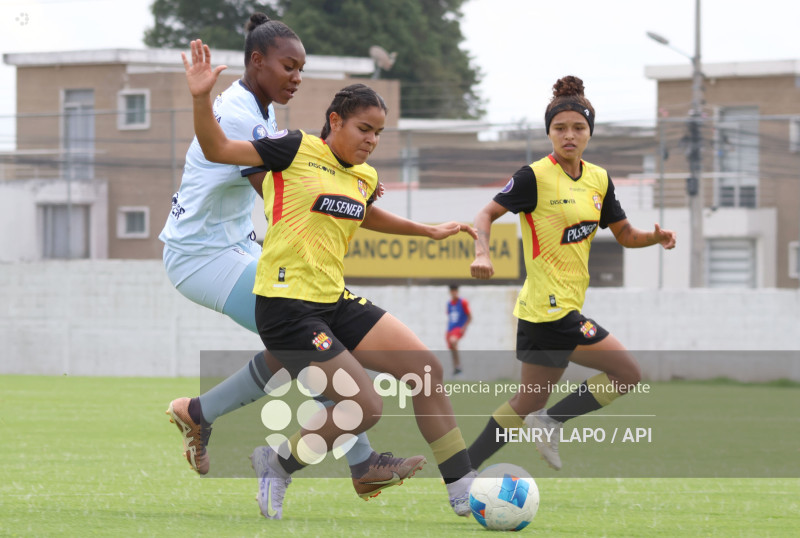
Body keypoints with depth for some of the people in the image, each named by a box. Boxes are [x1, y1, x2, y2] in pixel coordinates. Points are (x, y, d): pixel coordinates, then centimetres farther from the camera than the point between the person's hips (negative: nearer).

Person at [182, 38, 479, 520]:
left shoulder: (366, 178, 13)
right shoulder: (297, 150, -8)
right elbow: (218, 149, -10)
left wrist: (429, 231, 39)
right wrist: (202, 98, -24)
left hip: (335, 302, 8)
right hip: (286, 307, -8)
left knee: (427, 369, -2)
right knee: (366, 408, -16)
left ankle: (464, 493, 4)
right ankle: (279, 463, 7)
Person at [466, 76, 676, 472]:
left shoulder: (598, 179, 11)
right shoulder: (535, 177, -11)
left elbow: (625, 235, 16)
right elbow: (488, 214, -10)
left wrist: (655, 238, -4)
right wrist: (482, 253, -29)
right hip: (551, 309, -8)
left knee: (526, 404, 11)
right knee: (628, 374, -10)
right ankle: (551, 422, -4)